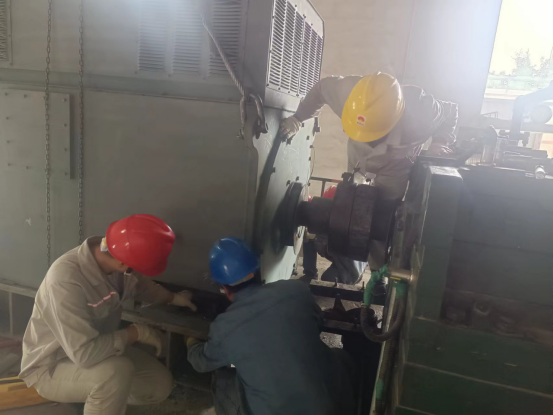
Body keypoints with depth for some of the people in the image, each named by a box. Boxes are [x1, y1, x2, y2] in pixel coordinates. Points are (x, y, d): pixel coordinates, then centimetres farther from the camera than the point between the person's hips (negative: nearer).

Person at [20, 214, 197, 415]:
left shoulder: (116, 256, -15)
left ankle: (89, 398, 20)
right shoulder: (66, 280, -38)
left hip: (98, 349, 7)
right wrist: (136, 332, -29)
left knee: (160, 384, 0)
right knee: (118, 371, -35)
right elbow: (85, 354, -40)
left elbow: (140, 286, 10)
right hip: (51, 368, -7)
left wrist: (173, 298, 14)